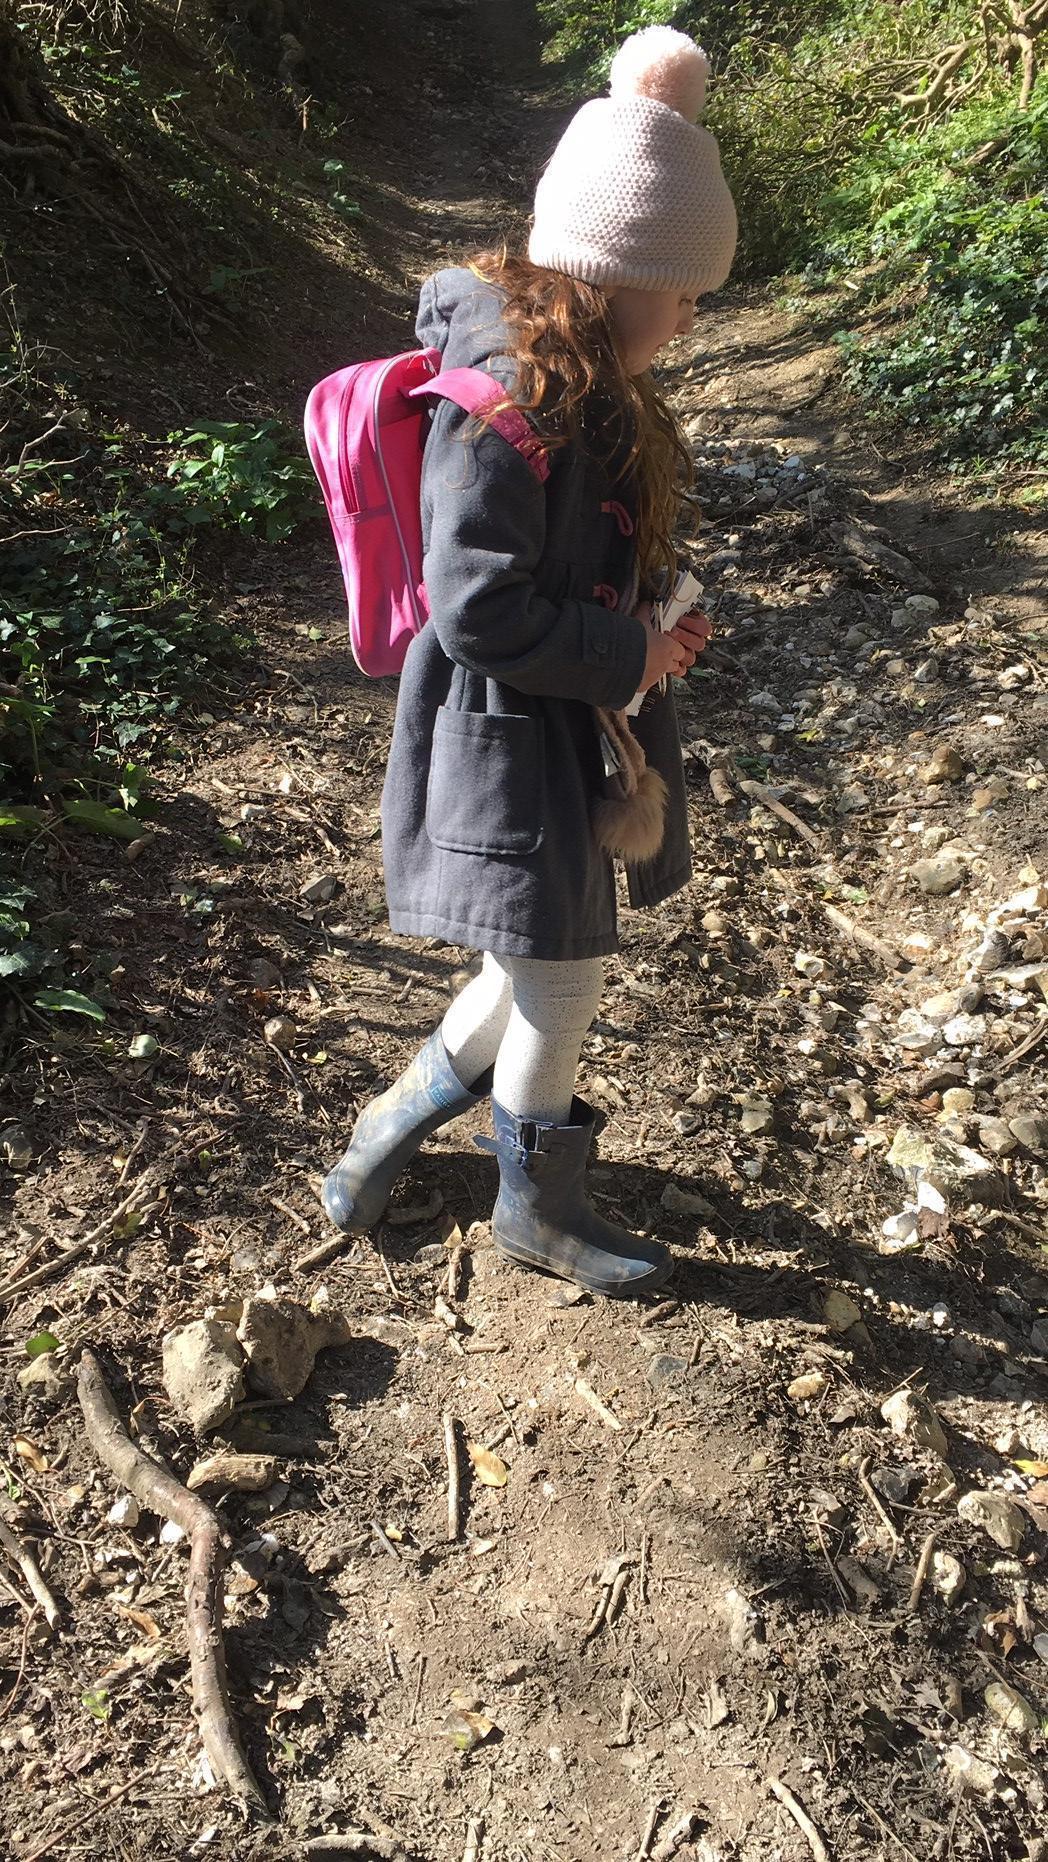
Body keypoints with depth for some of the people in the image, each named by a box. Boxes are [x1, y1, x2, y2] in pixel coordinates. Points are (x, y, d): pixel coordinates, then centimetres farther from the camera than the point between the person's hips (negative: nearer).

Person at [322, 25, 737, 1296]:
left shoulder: (579, 374, 6)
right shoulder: (509, 398, -22)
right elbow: (478, 613, -25)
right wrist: (634, 656, -14)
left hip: (573, 731, 9)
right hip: (506, 745, -9)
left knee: (547, 978, 19)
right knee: (560, 991, 7)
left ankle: (385, 1137, 38)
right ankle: (538, 1209, 32)